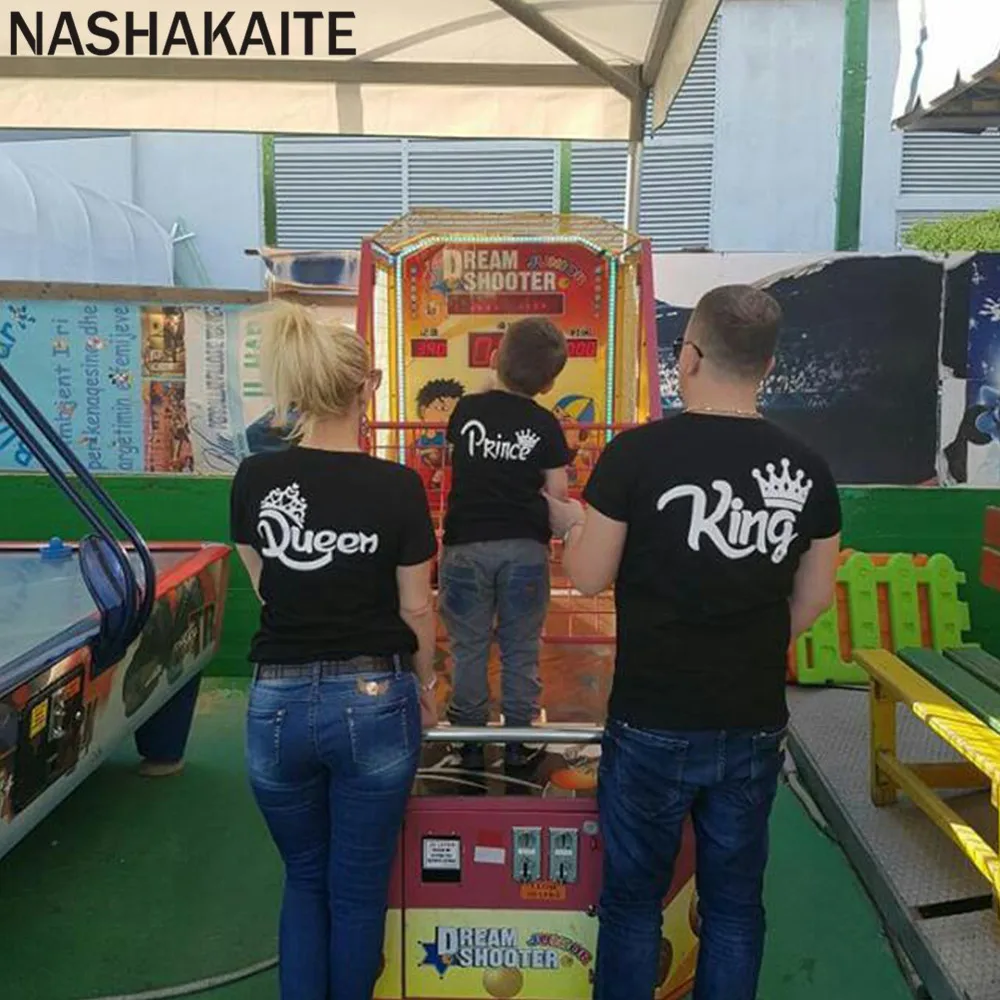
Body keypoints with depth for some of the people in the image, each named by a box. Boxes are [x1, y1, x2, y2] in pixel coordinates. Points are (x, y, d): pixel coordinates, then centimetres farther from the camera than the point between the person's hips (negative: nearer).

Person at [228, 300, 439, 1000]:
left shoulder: (254, 480, -4)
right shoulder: (396, 485, -11)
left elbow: (265, 590, 7)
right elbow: (416, 610, -4)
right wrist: (424, 689, 11)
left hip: (279, 703, 3)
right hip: (373, 701, -2)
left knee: (304, 880, 23)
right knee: (359, 889, 16)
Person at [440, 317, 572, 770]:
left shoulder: (467, 409, 0)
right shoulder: (545, 425, -3)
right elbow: (558, 496, -2)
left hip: (466, 545, 1)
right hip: (525, 547, 0)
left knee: (468, 647, 11)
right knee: (520, 649, 11)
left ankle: (470, 742, 19)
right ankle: (518, 741, 19)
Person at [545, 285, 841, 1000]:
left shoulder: (638, 452, -14)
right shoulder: (805, 468, -2)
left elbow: (589, 577, -7)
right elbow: (814, 598, 6)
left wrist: (571, 522, 13)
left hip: (654, 725, -3)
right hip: (755, 728, 3)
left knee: (634, 898, 15)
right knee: (735, 903, 18)